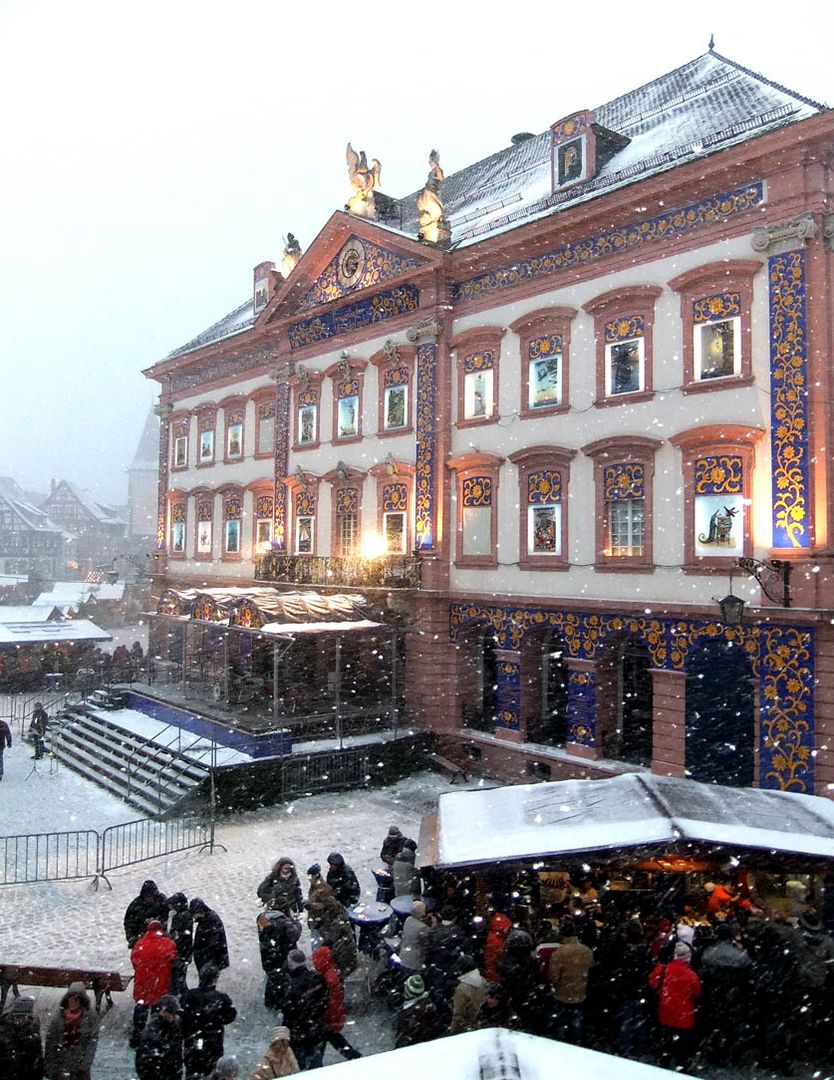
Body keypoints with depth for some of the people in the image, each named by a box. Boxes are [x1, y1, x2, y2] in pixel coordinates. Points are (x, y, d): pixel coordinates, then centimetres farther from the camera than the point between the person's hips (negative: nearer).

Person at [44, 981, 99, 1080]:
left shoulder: (90, 1015, -6)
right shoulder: (60, 1015, -2)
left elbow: (93, 1040, -8)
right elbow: (50, 1039, 1)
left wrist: (86, 1063, -15)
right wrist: (48, 1064, -2)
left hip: (79, 1064, -2)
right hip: (60, 1063, 2)